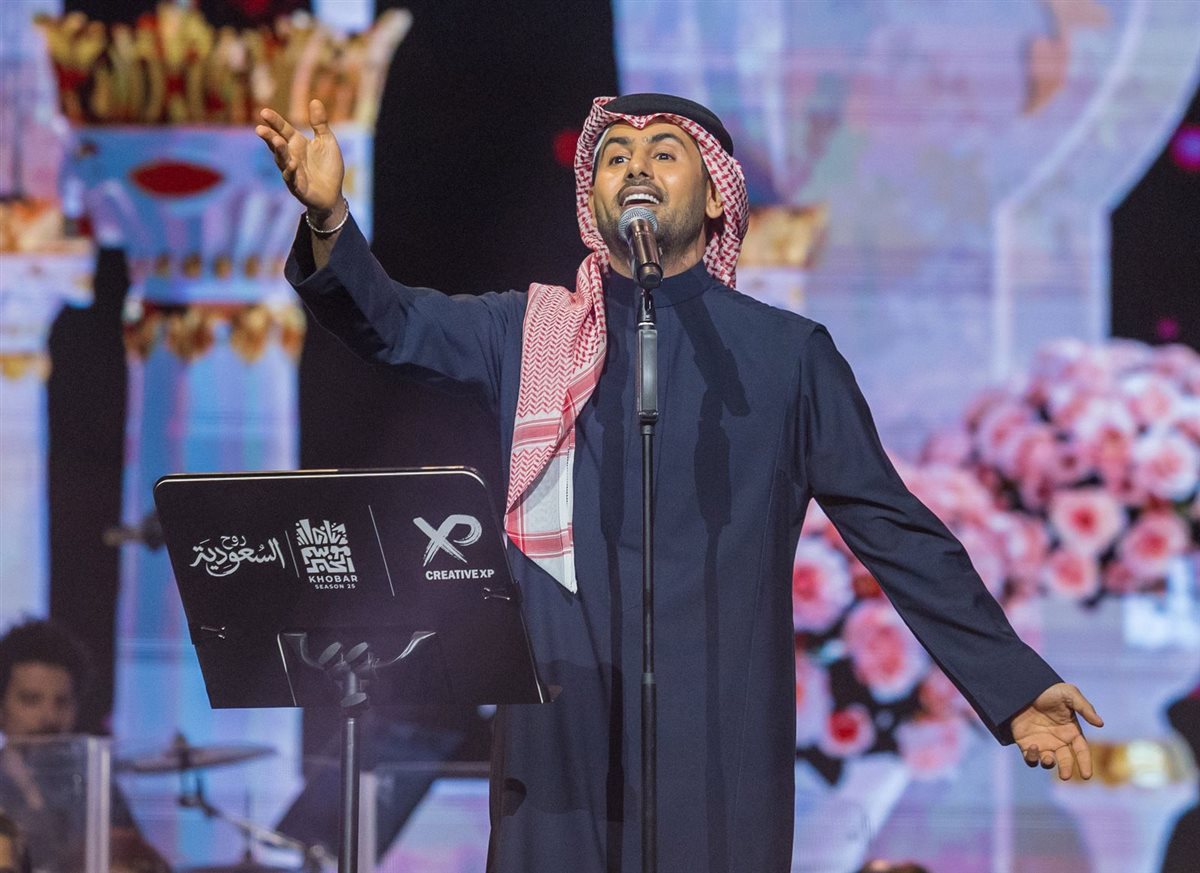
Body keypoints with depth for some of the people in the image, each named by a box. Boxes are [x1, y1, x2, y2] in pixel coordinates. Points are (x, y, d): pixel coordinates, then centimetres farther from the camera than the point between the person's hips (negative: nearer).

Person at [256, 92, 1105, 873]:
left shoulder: (789, 354, 8)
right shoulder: (530, 334, 12)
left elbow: (897, 532, 7)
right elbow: (391, 322, -3)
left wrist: (1014, 686, 2)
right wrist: (328, 218, -24)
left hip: (721, 736, -1)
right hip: (562, 731, 1)